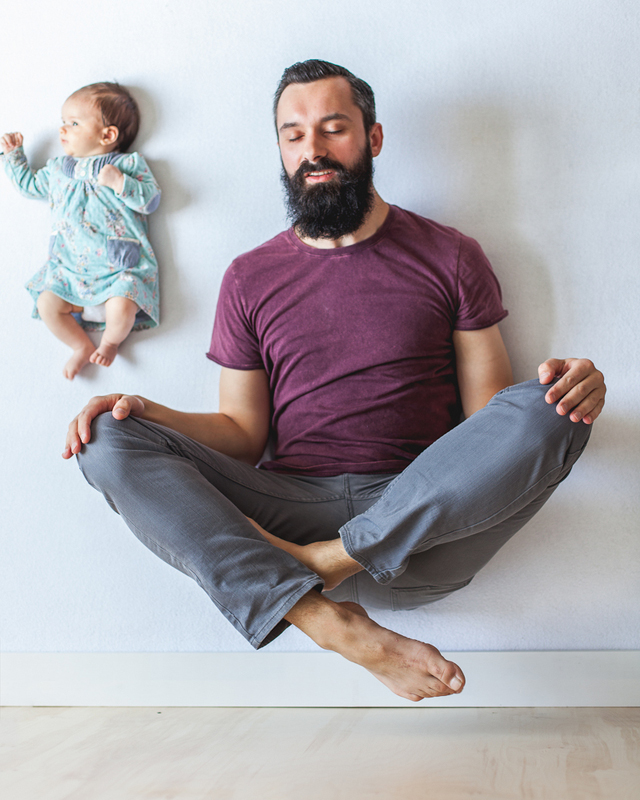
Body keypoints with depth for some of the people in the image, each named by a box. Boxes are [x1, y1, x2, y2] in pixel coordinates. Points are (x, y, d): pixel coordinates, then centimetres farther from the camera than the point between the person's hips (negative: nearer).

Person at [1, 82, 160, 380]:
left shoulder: (128, 164, 1)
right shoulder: (57, 169, 16)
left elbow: (151, 199, -9)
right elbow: (29, 184, 32)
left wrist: (119, 182, -21)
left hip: (119, 266, -5)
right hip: (70, 267, 5)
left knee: (121, 308, -28)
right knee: (47, 303, -13)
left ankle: (110, 342, 8)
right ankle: (83, 347, 13)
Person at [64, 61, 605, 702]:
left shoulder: (449, 256, 11)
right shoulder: (250, 277, 15)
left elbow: (488, 414, 8)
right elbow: (243, 434, 13)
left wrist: (566, 389, -14)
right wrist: (147, 414, -6)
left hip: (418, 525, -1)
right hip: (290, 505, 2)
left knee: (544, 412, -26)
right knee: (108, 441, -19)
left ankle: (323, 560, -22)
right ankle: (330, 622, -31)